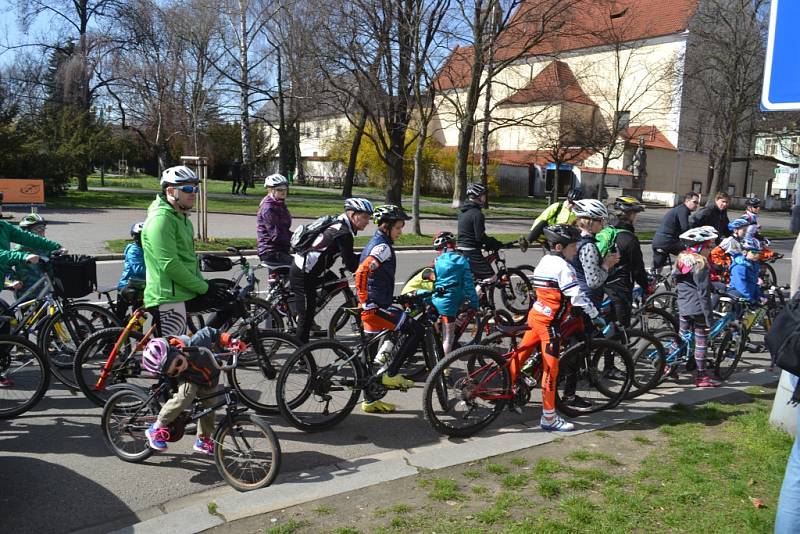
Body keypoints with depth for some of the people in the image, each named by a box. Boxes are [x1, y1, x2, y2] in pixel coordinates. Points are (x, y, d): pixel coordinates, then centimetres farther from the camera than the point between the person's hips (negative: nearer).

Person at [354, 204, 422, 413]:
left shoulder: (375, 243, 17)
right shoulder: (382, 247, -14)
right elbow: (361, 273, -28)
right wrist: (366, 302, -24)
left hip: (372, 306, 10)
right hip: (376, 306, -10)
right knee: (416, 331, -7)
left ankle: (370, 400, 22)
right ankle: (391, 374, -2)